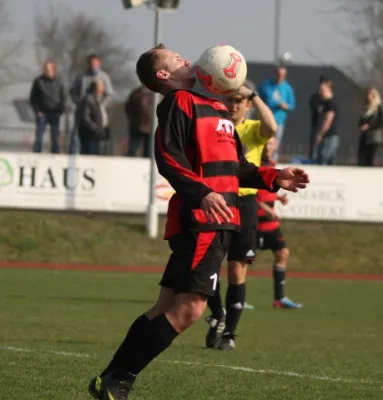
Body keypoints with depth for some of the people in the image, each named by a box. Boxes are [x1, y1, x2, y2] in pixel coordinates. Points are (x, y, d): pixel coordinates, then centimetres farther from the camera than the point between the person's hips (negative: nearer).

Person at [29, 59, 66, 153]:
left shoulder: (58, 81, 5)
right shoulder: (38, 81, 0)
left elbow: (63, 97, 12)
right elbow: (32, 99, 3)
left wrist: (60, 110, -1)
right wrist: (37, 111, -6)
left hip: (55, 114, 2)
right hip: (42, 113, -2)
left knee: (56, 137, 3)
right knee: (39, 137, -6)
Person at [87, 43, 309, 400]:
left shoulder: (215, 108, 23)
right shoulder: (178, 103, -6)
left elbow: (233, 166, 28)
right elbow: (168, 160, -18)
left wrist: (272, 179, 16)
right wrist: (202, 194, -30)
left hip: (216, 224, 9)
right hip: (198, 221, -9)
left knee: (169, 308, 10)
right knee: (189, 307, -15)